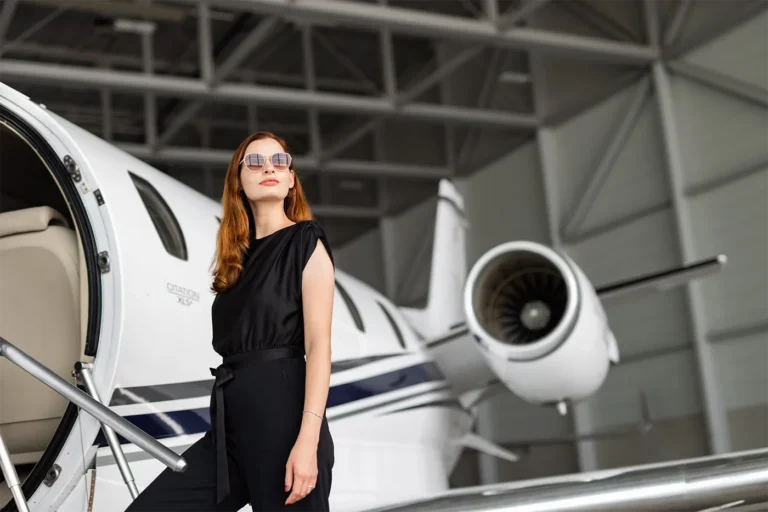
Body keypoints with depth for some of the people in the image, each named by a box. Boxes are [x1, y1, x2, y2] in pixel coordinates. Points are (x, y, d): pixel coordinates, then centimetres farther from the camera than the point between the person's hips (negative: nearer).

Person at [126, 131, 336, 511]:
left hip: (282, 413, -7)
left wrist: (308, 440, -20)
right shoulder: (237, 256, 19)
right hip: (231, 421, 7)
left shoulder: (306, 241, 0)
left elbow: (319, 345, -10)